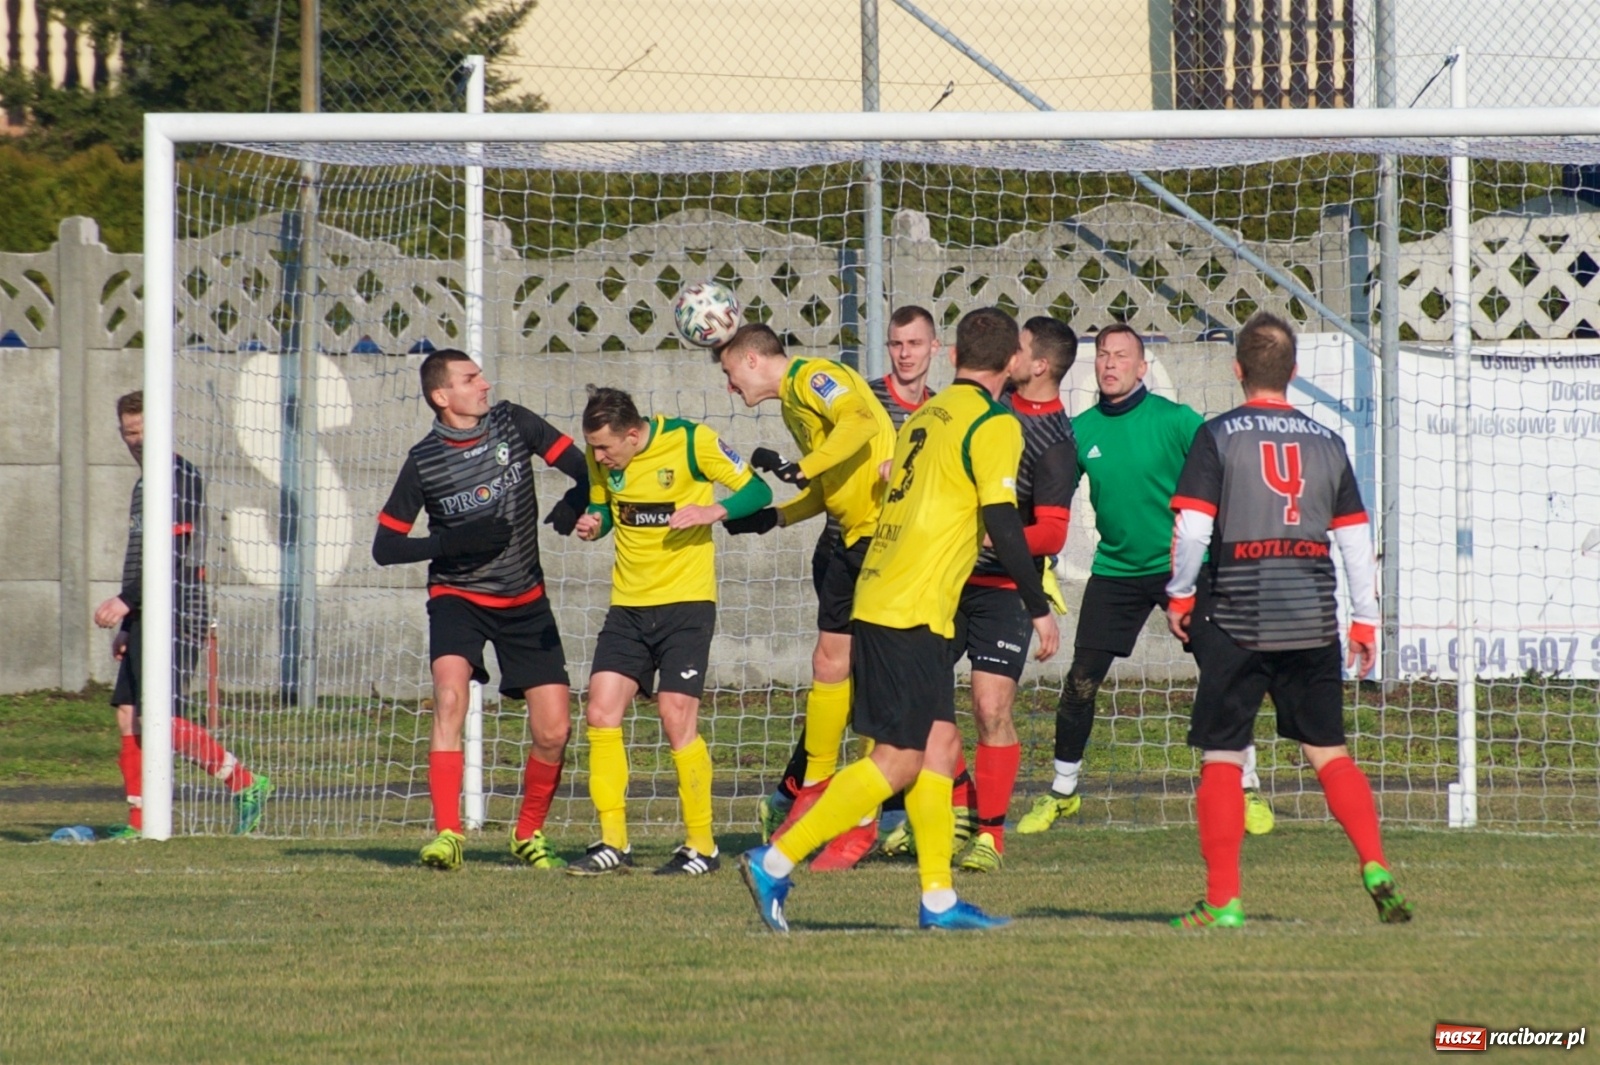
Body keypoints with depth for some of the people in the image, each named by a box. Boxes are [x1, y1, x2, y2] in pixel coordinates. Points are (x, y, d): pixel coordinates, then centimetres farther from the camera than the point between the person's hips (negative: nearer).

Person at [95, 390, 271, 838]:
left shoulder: (181, 478, -9)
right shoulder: (146, 484, 21)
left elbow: (173, 557, -19)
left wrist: (126, 600, -21)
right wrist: (126, 626, 23)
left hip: (175, 616, -10)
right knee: (128, 716, 3)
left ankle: (246, 785, -8)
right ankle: (138, 822, 4)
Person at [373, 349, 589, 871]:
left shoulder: (513, 423, -5)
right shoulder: (424, 461, -10)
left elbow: (583, 469, 0)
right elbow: (385, 546, -7)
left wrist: (573, 507, -22)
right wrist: (449, 543, -23)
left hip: (525, 602, 3)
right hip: (458, 597, -3)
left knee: (553, 730, -3)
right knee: (450, 695, -28)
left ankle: (529, 833, 20)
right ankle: (447, 834, -28)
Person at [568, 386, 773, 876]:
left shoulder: (690, 441, -13)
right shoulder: (601, 460, 2)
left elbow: (757, 491, -7)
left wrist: (711, 512, -25)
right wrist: (594, 523, -4)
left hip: (685, 601, -5)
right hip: (628, 605, 5)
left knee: (677, 718, -11)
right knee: (600, 714, -3)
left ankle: (701, 846, 0)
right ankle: (613, 843, 6)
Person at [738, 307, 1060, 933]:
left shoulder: (926, 415, 16)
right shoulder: (993, 425, -8)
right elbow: (1002, 524, -15)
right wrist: (1039, 609, -10)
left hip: (879, 596, 9)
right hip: (914, 613, -9)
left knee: (940, 743, 10)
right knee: (898, 760, -7)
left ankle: (939, 898, 9)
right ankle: (776, 863, -10)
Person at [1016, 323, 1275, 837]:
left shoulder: (1174, 420, -9)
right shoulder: (1081, 431, 1)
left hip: (1180, 565, -3)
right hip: (1115, 571, 3)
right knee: (1080, 680, -2)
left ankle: (1248, 788, 7)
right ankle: (1062, 791, 14)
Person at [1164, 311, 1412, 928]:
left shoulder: (1218, 437, -3)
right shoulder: (1326, 443, 9)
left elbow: (1192, 529, -9)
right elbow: (1355, 539, 10)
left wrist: (1179, 597, 5)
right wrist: (1365, 620, 17)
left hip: (1237, 616, -3)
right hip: (1312, 616, 3)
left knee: (1221, 759, 2)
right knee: (1329, 753, 10)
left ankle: (1222, 900, -2)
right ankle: (1376, 869, -5)